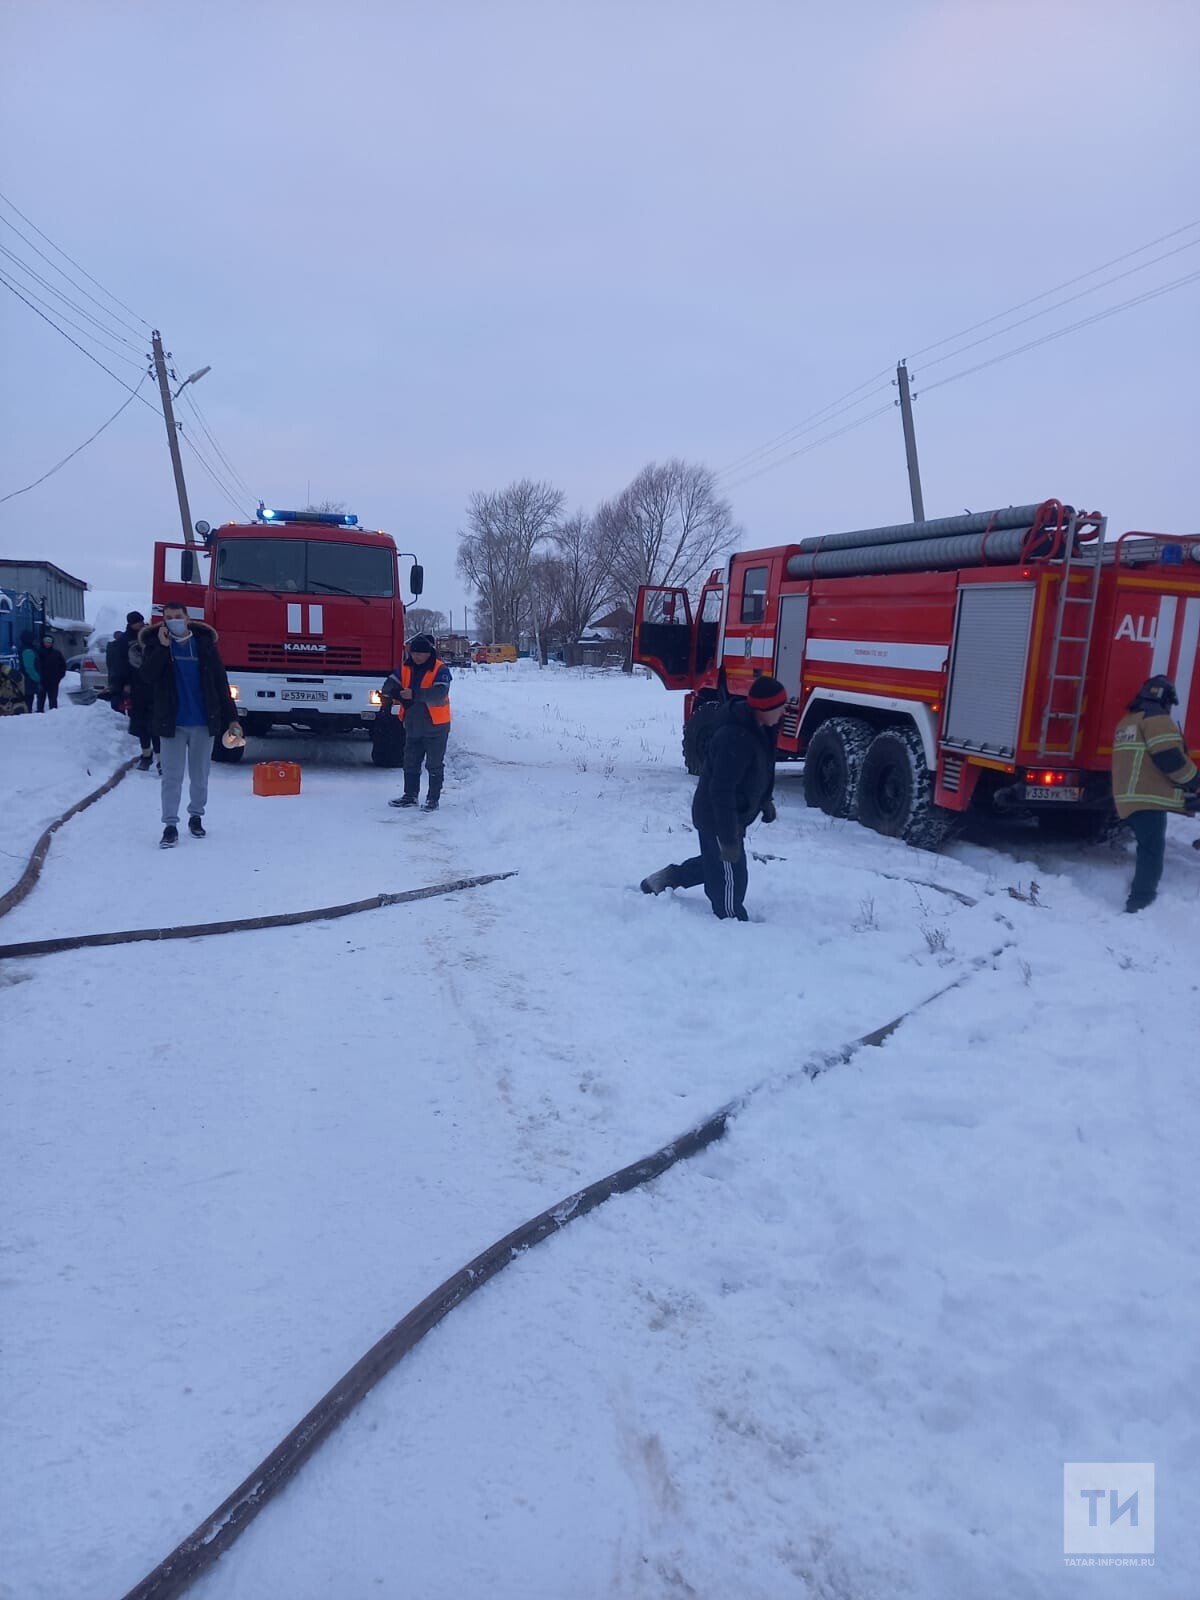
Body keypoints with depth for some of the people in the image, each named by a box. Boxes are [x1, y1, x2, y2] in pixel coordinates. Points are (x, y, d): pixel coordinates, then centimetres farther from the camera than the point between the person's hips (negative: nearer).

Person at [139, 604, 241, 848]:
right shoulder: (155, 643, 2)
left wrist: (231, 717, 0)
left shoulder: (205, 643, 2)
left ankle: (196, 816, 27)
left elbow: (220, 682, 3)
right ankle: (170, 825, 2)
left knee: (200, 775, 11)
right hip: (171, 723, -1)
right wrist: (162, 647, -20)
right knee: (171, 776, -1)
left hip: (204, 722, 1)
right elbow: (147, 676, -12)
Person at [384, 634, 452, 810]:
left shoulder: (440, 669, -15)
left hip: (436, 725, -6)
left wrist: (415, 694, -41)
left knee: (434, 765, 3)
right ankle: (410, 795, 29)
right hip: (412, 725, 6)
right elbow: (391, 684, -4)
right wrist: (390, 693, -29)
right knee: (410, 763, 16)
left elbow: (440, 694, -29)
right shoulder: (405, 667, 2)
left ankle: (433, 799, 14)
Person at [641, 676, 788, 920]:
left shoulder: (757, 727, 0)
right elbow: (721, 790, -31)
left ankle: (663, 879, 40)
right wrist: (729, 839, -29)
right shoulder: (734, 738, -31)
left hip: (732, 815, 10)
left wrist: (765, 801, 25)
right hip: (717, 817, -10)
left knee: (715, 862, 27)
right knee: (731, 879, -1)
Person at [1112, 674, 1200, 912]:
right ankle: (1140, 903, -11)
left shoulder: (1127, 721, 22)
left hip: (1129, 797, 9)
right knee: (1153, 850, -8)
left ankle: (1140, 898, 24)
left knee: (1148, 848, 19)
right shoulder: (1155, 718, -8)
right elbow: (1170, 758, -18)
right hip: (1148, 797, -9)